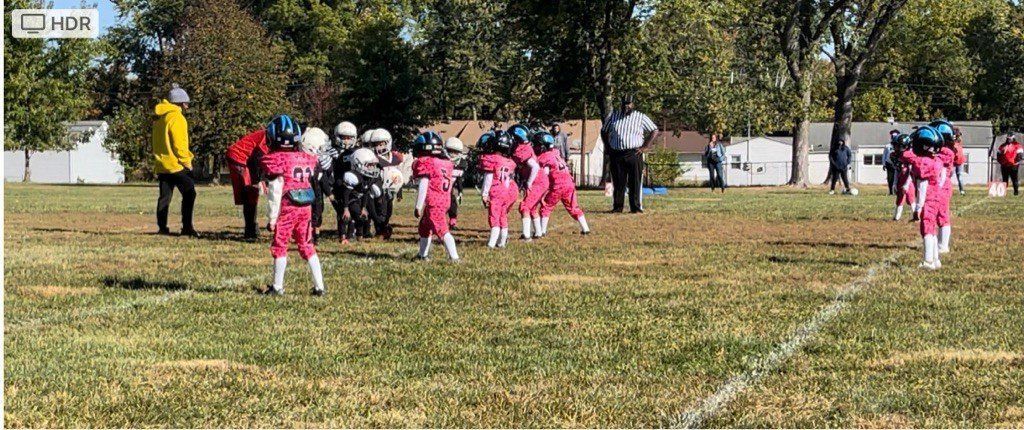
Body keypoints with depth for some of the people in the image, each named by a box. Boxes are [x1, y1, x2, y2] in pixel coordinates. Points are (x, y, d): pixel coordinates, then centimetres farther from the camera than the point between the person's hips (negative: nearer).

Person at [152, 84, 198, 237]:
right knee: (189, 194, -6)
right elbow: (179, 144, -17)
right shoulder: (176, 118, -12)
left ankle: (162, 227, 7)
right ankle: (187, 227, -12)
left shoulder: (160, 118, 17)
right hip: (176, 165, -9)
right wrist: (187, 162, -10)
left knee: (165, 196, 10)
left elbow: (153, 140, 23)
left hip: (161, 165, 9)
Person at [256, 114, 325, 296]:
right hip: (306, 207, 5)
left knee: (279, 246, 5)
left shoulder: (275, 160, -9)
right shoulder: (306, 159, 7)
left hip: (286, 207, -5)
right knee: (307, 246, 13)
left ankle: (277, 286, 8)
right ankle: (319, 286, 13)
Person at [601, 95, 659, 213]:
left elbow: (654, 131, 6)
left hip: (634, 154, -2)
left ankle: (636, 207, -2)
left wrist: (644, 146, -2)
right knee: (618, 182, 4)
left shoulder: (640, 117, 4)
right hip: (616, 154, 3)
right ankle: (617, 207, 10)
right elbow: (604, 131, 24)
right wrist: (607, 147, 11)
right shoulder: (613, 117, 12)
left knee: (635, 182, -5)